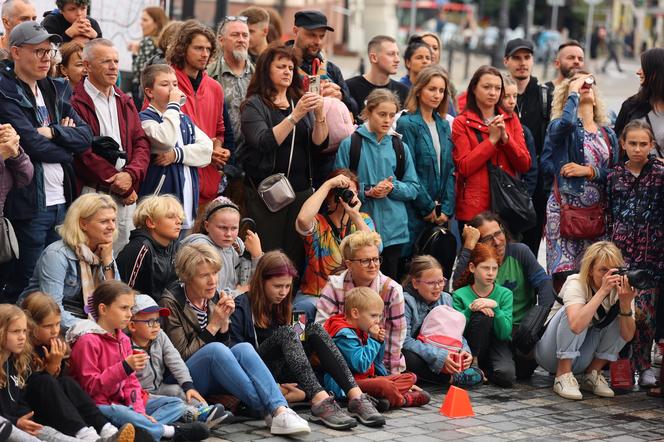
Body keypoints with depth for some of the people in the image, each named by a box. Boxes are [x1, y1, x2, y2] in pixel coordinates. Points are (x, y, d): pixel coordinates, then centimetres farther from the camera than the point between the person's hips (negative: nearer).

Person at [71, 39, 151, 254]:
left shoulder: (124, 101, 18)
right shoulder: (76, 103, -7)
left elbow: (142, 143, 11)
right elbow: (84, 153, -12)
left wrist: (131, 175, -8)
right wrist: (118, 185, -8)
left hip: (128, 195, 7)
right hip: (94, 194, -7)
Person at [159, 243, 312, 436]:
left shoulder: (214, 297, 7)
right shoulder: (171, 303, -10)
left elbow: (224, 344, 11)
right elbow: (181, 356, -13)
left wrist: (224, 321, -8)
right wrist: (213, 324, -15)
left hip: (213, 377, 5)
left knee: (243, 348, -25)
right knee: (215, 349, -33)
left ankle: (281, 411, -44)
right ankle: (268, 412, -34)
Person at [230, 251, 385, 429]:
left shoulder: (281, 306, 20)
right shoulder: (242, 307, -4)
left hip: (280, 373, 6)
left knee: (314, 329, -16)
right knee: (286, 332, -30)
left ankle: (356, 397, -33)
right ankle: (320, 401, -49)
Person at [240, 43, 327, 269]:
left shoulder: (300, 102, 13)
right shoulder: (255, 105, 0)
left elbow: (319, 144, 4)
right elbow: (265, 143, -16)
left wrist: (319, 114, -14)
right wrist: (295, 115, -21)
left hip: (301, 189, 4)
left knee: (296, 256, 2)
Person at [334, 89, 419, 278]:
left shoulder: (400, 147, 9)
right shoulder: (350, 144, -1)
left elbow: (413, 188, 8)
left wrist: (393, 188, -10)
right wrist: (367, 191, -15)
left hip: (393, 229, 3)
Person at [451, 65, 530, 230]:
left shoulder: (511, 120, 13)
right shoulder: (461, 123, 2)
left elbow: (525, 165, 6)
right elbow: (464, 167, -9)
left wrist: (505, 137, -7)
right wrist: (492, 139, -10)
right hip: (474, 208, -3)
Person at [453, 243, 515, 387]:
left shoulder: (505, 294, -1)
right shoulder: (460, 295, -3)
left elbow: (504, 333, -11)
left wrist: (495, 306, -25)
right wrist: (470, 309, -25)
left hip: (497, 344, 1)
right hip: (472, 348, -1)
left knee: (506, 376, -32)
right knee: (482, 315, -29)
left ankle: (483, 369, 2)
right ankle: (473, 363, -14)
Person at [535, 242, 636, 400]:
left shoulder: (620, 289, -11)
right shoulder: (576, 283, -24)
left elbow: (627, 336, -20)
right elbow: (576, 325, -44)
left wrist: (626, 303, -35)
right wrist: (603, 291, -43)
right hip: (551, 350, -5)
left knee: (619, 315, -13)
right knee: (572, 312, -30)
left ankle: (593, 374, -6)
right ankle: (563, 376, -23)